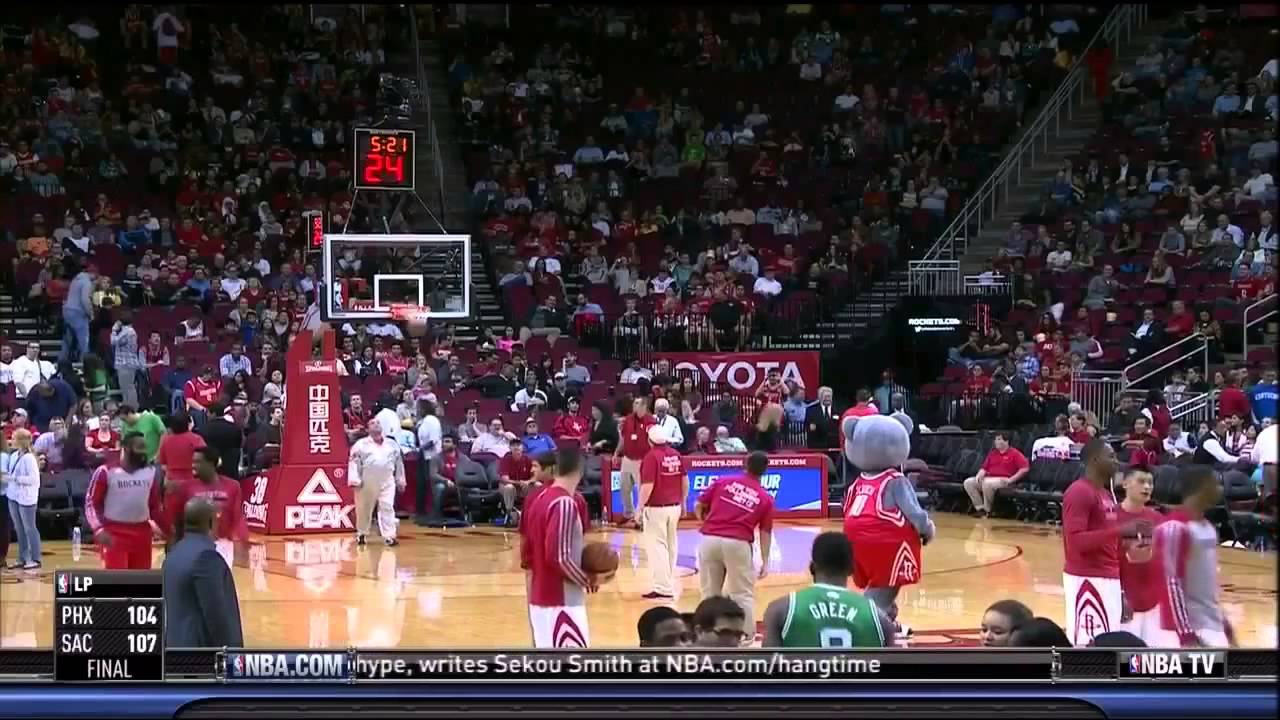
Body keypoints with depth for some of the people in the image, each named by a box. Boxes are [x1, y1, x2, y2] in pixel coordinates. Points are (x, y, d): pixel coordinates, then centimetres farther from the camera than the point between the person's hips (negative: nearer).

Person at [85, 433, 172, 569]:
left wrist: (168, 531, 9)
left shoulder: (151, 472, 8)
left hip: (142, 532, 6)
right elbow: (91, 503, -7)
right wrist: (99, 529, -22)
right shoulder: (106, 472, -9)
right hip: (114, 533, -6)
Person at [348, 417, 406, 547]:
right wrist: (355, 480, -14)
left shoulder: (392, 444, 11)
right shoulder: (361, 444, -1)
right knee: (364, 508, 9)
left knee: (387, 507, -8)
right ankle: (361, 534, 28)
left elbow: (398, 462, 16)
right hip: (368, 481, -2)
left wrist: (400, 480, 15)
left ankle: (389, 536, -10)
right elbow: (354, 462, -5)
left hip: (387, 481, 2)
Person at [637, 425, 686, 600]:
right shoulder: (676, 455, 5)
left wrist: (639, 507, -12)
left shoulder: (651, 457, -14)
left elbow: (648, 486, -19)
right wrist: (682, 502, 23)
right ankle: (669, 583, 24)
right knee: (670, 545, 16)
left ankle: (663, 587, -8)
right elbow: (685, 481, 11)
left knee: (656, 546, -4)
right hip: (674, 506, 7)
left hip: (656, 508, -7)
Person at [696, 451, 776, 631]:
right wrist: (765, 562, 11)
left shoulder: (722, 482, 11)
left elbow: (699, 507, 13)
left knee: (710, 593, 13)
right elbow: (765, 533, 7)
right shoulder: (765, 498, 10)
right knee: (743, 594, 9)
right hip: (738, 544, -2)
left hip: (709, 540, 2)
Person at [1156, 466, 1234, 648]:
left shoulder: (1207, 527, 15)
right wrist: (1186, 634, -24)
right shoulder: (1176, 527, -15)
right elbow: (1171, 583, -20)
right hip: (1192, 627, -10)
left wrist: (1225, 625, 22)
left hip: (1213, 625, 10)